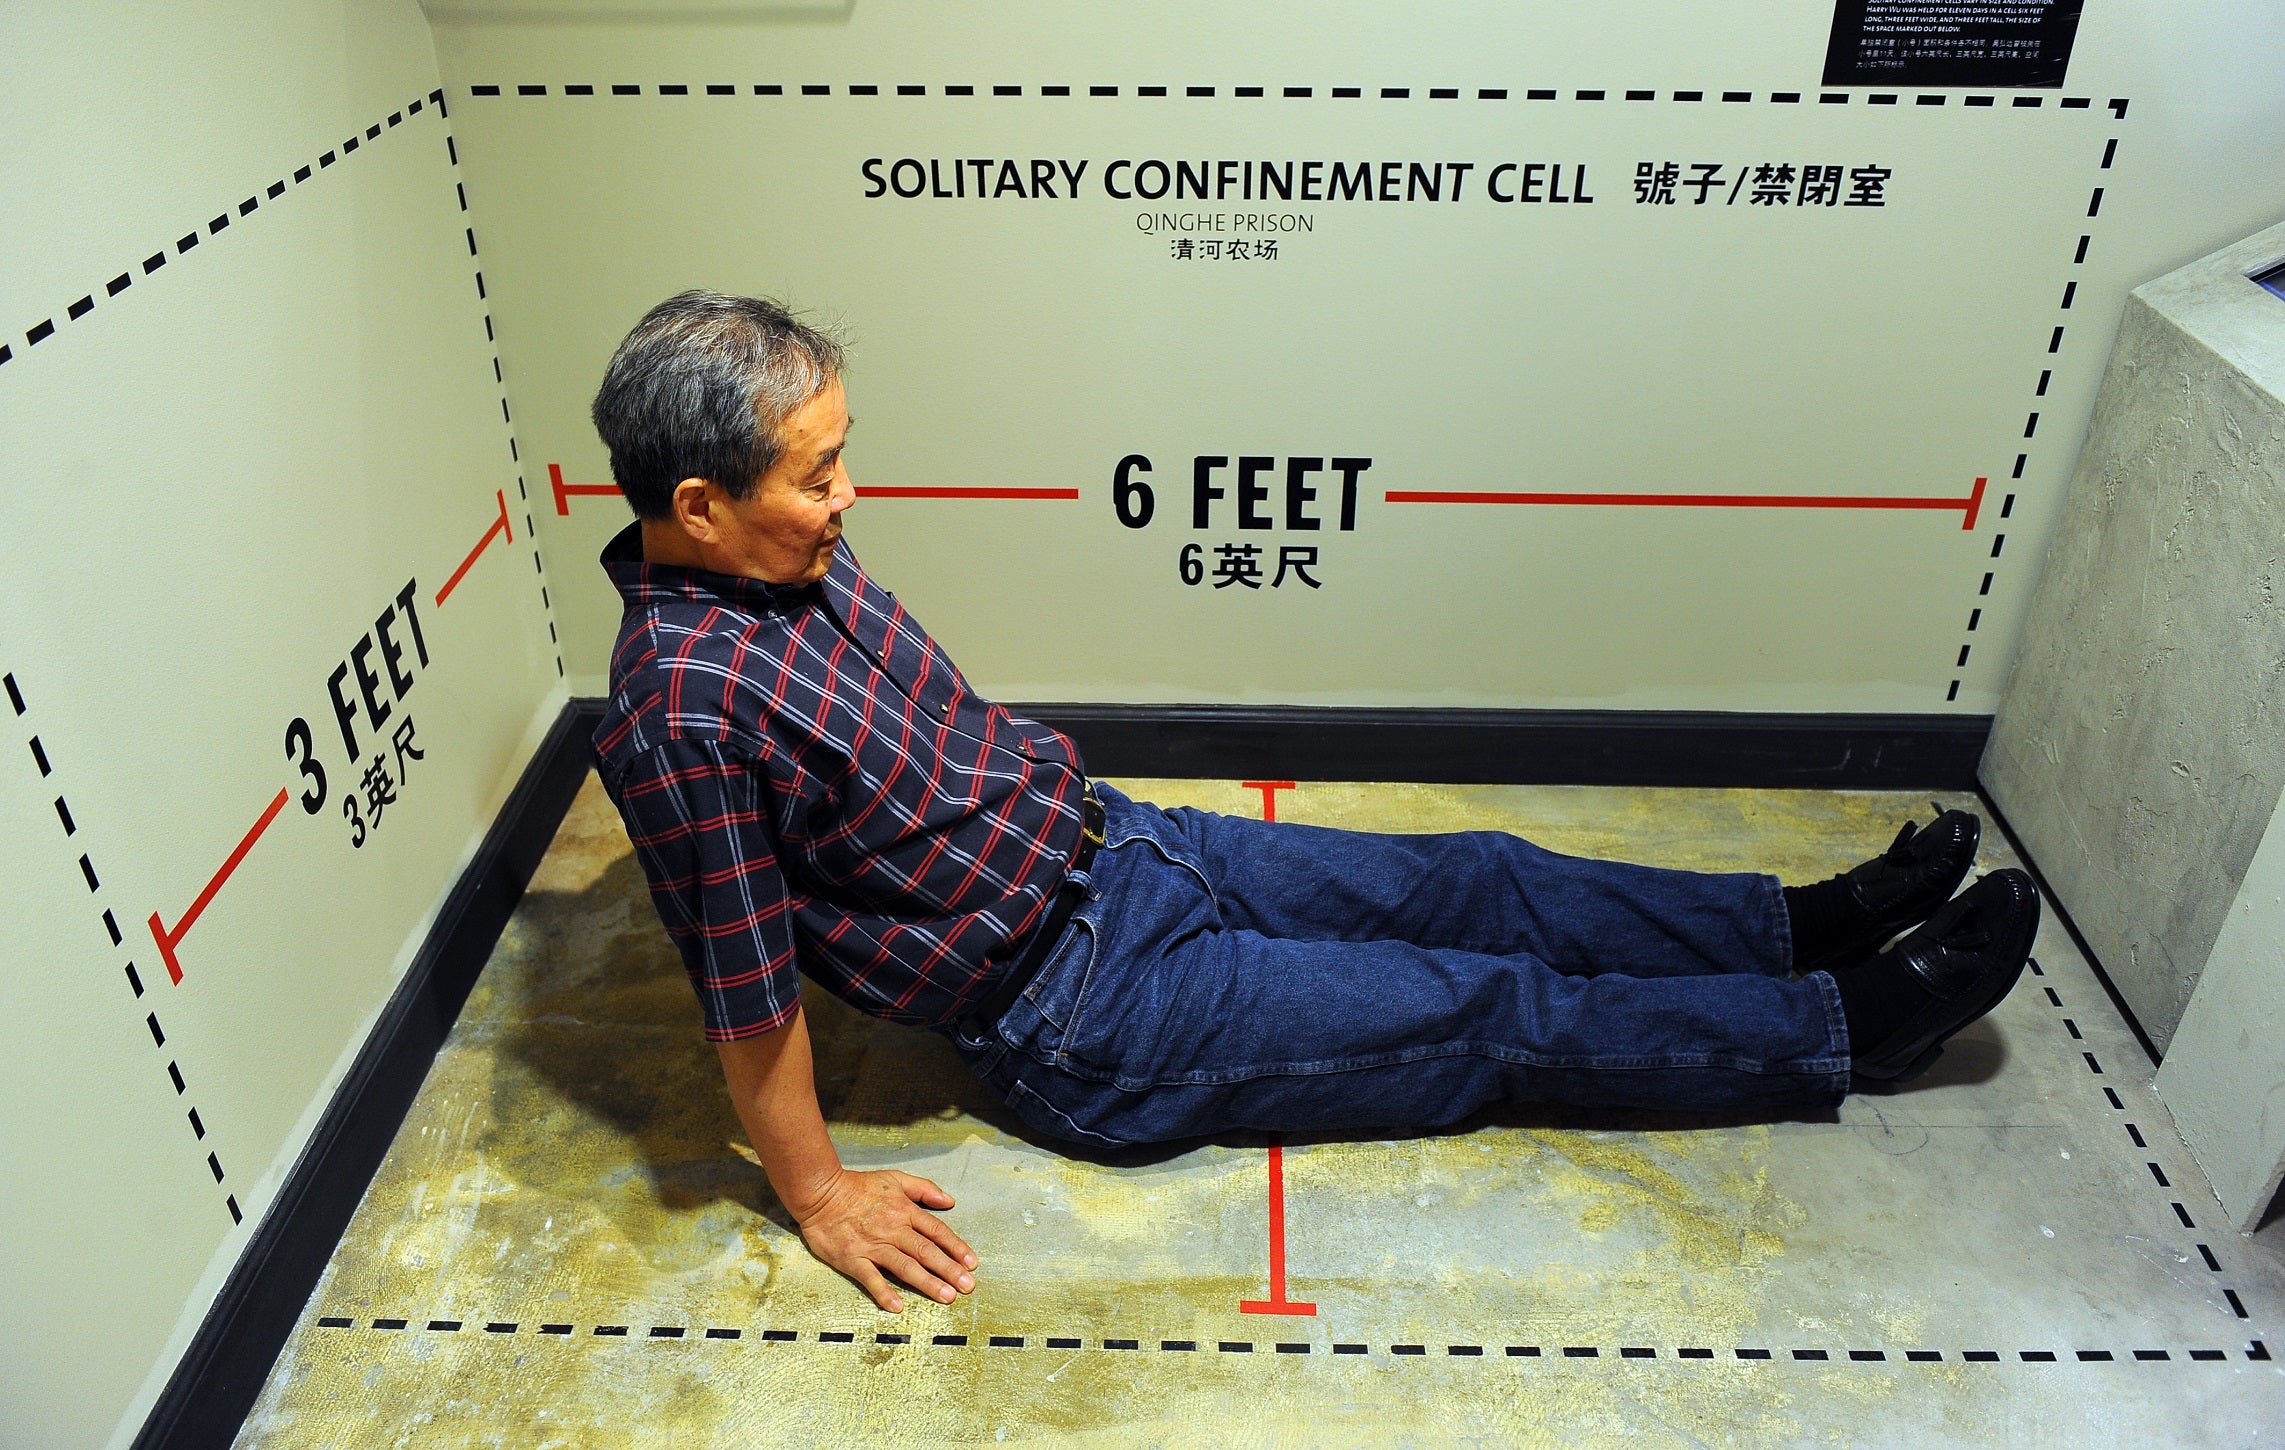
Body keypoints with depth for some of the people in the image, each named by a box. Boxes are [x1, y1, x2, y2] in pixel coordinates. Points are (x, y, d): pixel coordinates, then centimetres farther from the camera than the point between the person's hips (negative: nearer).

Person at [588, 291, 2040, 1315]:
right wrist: (820, 1195, -12)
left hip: (1117, 840, 8)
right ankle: (1851, 1025, 14)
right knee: (1496, 1009, 0)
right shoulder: (685, 705, -28)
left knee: (1473, 883, 8)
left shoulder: (791, 555, -2)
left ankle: (1807, 920, 23)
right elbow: (752, 994, -21)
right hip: (1086, 1021, -7)